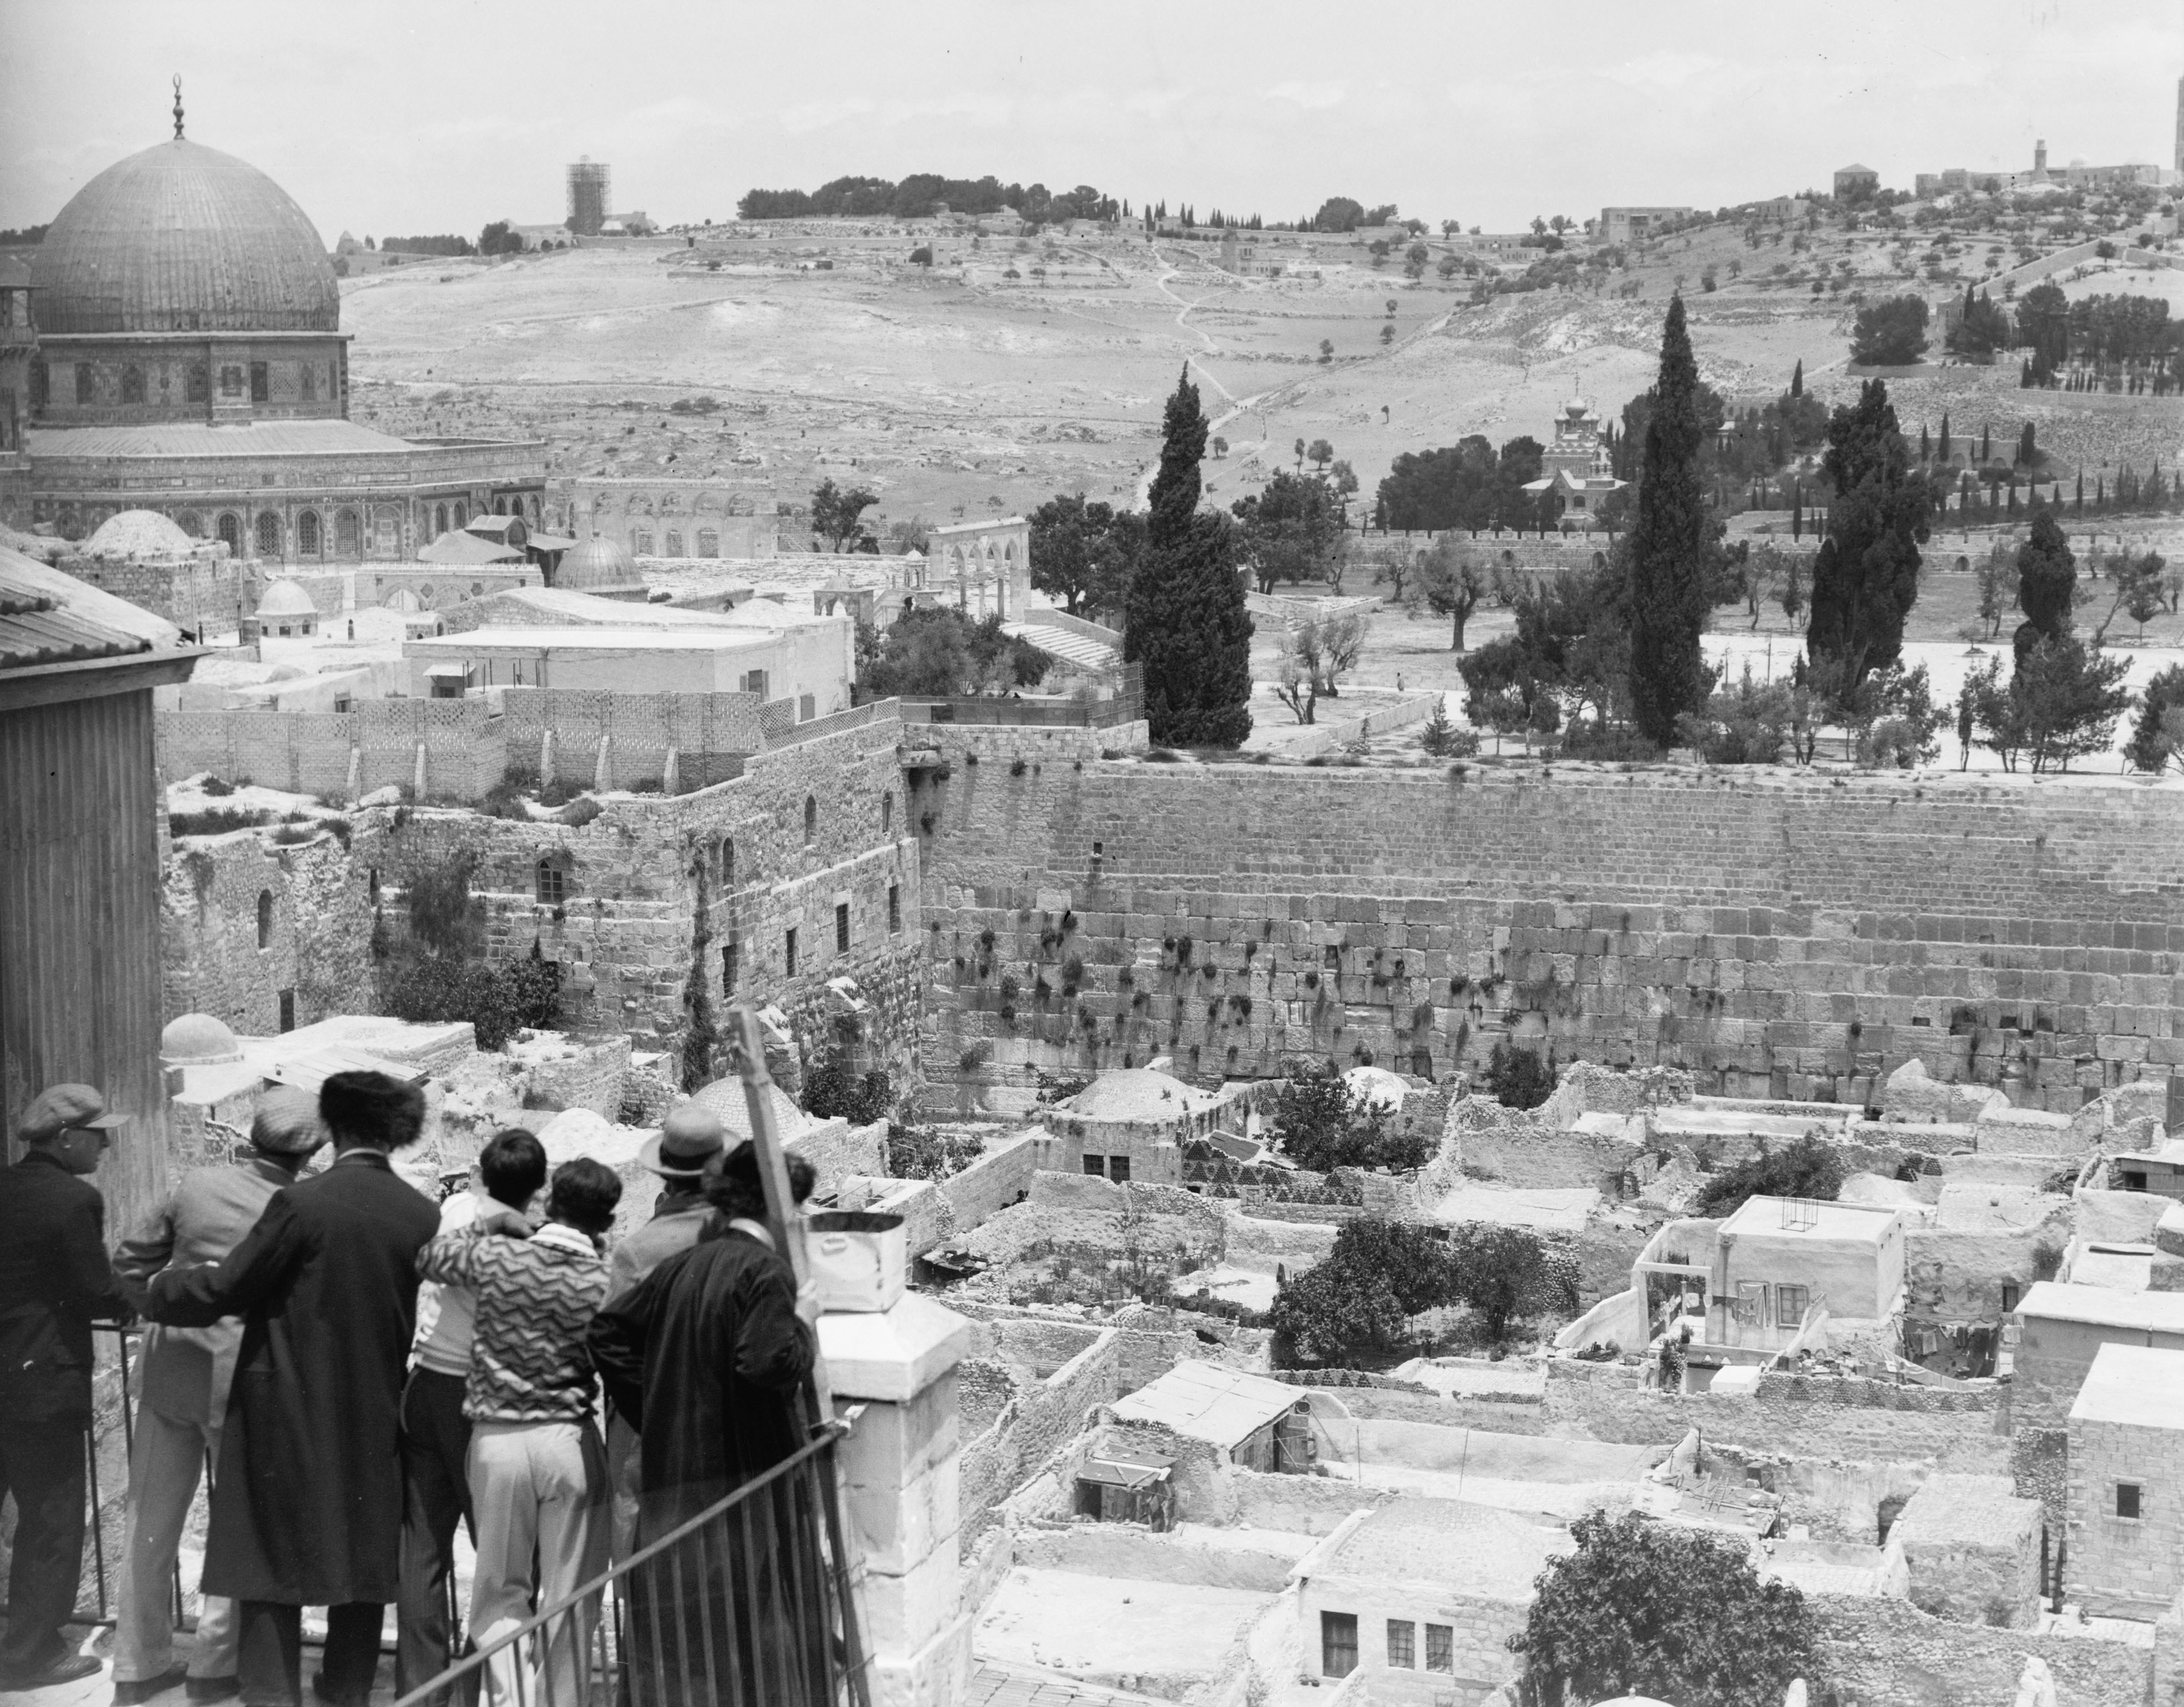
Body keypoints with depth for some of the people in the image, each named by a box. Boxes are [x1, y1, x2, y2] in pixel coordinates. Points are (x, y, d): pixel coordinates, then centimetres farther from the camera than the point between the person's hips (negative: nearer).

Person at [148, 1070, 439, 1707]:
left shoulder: (302, 1203, -15)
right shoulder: (423, 1216, -2)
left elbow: (222, 1289, -9)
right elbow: (421, 1319, 7)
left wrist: (157, 1290, 9)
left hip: (290, 1420, -4)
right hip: (378, 1418, 4)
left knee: (273, 1562, 3)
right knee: (363, 1563, 14)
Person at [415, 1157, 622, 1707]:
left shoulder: (495, 1259, -3)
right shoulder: (605, 1284, -6)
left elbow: (427, 1258, 15)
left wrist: (489, 1224, 20)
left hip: (497, 1440, 1)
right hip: (570, 1441, -1)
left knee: (500, 1588, 13)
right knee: (570, 1594, 9)